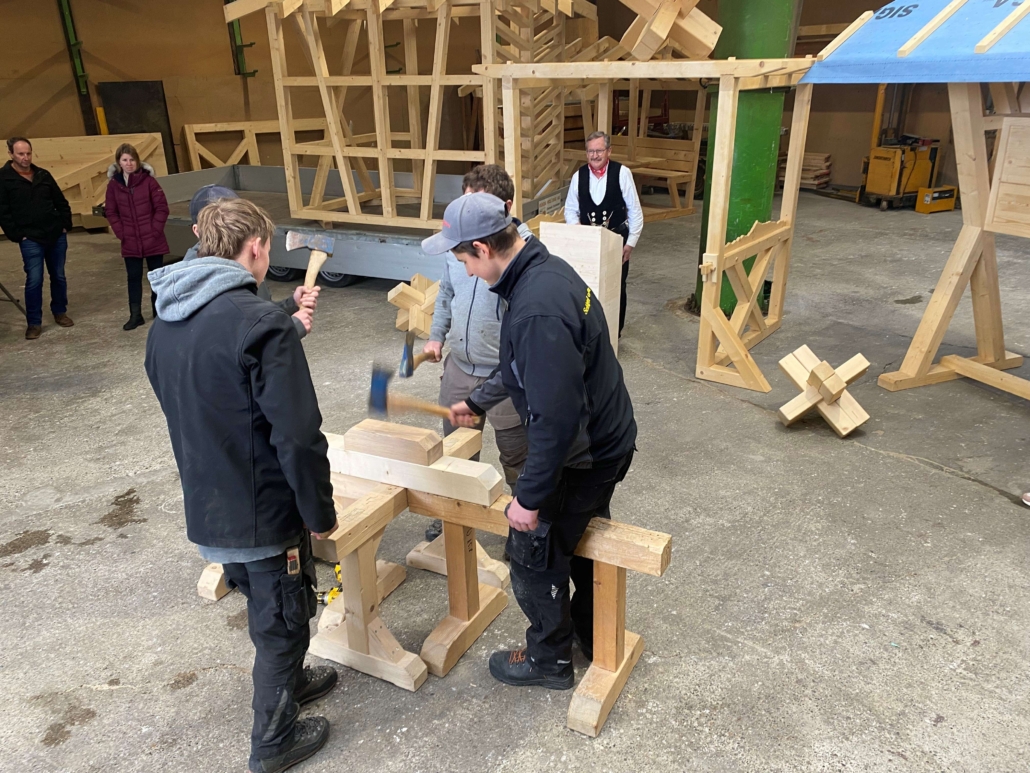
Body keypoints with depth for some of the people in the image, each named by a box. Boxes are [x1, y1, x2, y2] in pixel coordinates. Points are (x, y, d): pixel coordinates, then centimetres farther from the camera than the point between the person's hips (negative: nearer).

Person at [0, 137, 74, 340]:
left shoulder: (43, 175, 7)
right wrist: (17, 236, -11)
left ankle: (59, 312, 30)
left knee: (59, 276, 12)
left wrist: (65, 225, 6)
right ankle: (34, 322, 3)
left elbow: (61, 202, 15)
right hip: (31, 240, -4)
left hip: (57, 235, 4)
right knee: (34, 280, -7)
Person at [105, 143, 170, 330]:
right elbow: (111, 212, 6)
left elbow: (162, 207, -6)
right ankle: (135, 315, 18)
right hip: (130, 243, 2)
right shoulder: (114, 184, 0)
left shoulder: (148, 180, -8)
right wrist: (121, 233, -3)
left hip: (153, 240, -2)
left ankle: (159, 312, 23)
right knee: (133, 277, 9)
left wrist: (155, 230, -11)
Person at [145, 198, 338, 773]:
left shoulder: (165, 322, 2)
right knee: (283, 621, 14)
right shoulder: (261, 322, -24)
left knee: (265, 608, 28)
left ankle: (288, 682, 51)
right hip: (264, 513, -7)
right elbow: (299, 437, -26)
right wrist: (321, 512, -12)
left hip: (205, 509, 8)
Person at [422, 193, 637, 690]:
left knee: (533, 553, 10)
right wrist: (478, 401, 18)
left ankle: (548, 659, 33)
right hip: (607, 439, 10)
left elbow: (556, 418, -32)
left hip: (582, 456, -10)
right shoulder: (546, 269, 0)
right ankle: (592, 635, 49)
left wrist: (530, 497, -22)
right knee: (582, 538, 27)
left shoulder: (537, 312, -33)